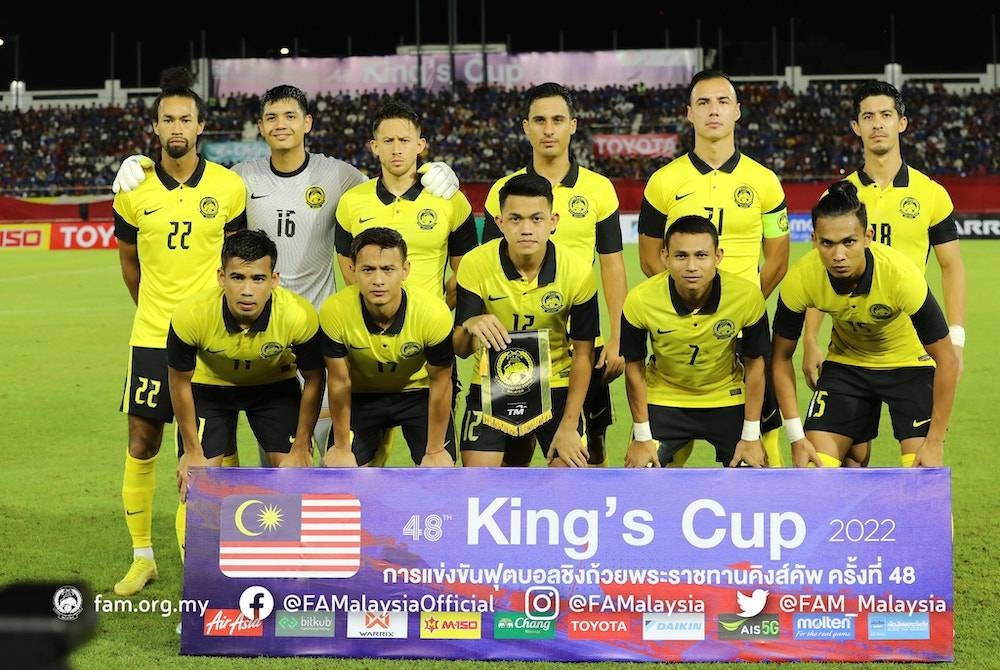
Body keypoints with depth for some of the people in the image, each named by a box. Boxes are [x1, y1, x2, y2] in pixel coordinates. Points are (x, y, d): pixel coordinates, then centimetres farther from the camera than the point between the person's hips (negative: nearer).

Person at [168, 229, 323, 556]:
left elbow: (313, 380, -14)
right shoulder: (190, 315, -35)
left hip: (275, 385, 1)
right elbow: (180, 382, -15)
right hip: (209, 385, -1)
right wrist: (192, 451, -9)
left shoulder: (299, 316, -35)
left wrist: (301, 449, -8)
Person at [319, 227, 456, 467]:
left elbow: (440, 383, -17)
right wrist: (342, 447, -5)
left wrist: (435, 450, -9)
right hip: (362, 394, 1)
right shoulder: (334, 312, -30)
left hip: (419, 392, -1)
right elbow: (339, 382, -15)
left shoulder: (434, 312, -32)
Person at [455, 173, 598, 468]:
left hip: (556, 386, 0)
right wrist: (470, 327, -37)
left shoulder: (578, 273, -15)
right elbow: (461, 349, -12)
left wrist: (568, 426, -10)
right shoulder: (475, 264, -15)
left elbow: (583, 354, -7)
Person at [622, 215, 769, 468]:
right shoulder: (639, 300, -25)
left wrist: (751, 436, -6)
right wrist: (642, 437, -5)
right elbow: (634, 367, -8)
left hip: (727, 400, 0)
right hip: (663, 400, 0)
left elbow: (755, 364, -8)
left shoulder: (747, 296, -24)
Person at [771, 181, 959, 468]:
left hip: (909, 365, -2)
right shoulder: (800, 280, -26)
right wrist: (796, 437, -16)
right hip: (845, 363, 2)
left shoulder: (901, 275, -34)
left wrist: (935, 442, -23)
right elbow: (781, 358, -11)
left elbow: (947, 361, -23)